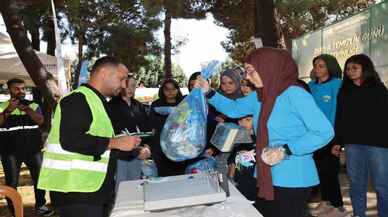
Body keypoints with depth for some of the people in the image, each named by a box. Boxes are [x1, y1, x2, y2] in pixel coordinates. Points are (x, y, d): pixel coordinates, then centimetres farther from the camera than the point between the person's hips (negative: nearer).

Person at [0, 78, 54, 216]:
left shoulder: (33, 105, 8)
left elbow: (40, 121, -7)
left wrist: (25, 108, -18)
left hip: (33, 149, 1)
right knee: (12, 182, 2)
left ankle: (40, 205, 20)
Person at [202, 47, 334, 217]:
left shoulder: (294, 94, -18)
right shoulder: (259, 97, 6)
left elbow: (324, 132, -22)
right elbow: (233, 109, 21)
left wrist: (285, 150, -25)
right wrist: (208, 93, 8)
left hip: (293, 181, -7)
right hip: (266, 179, 8)